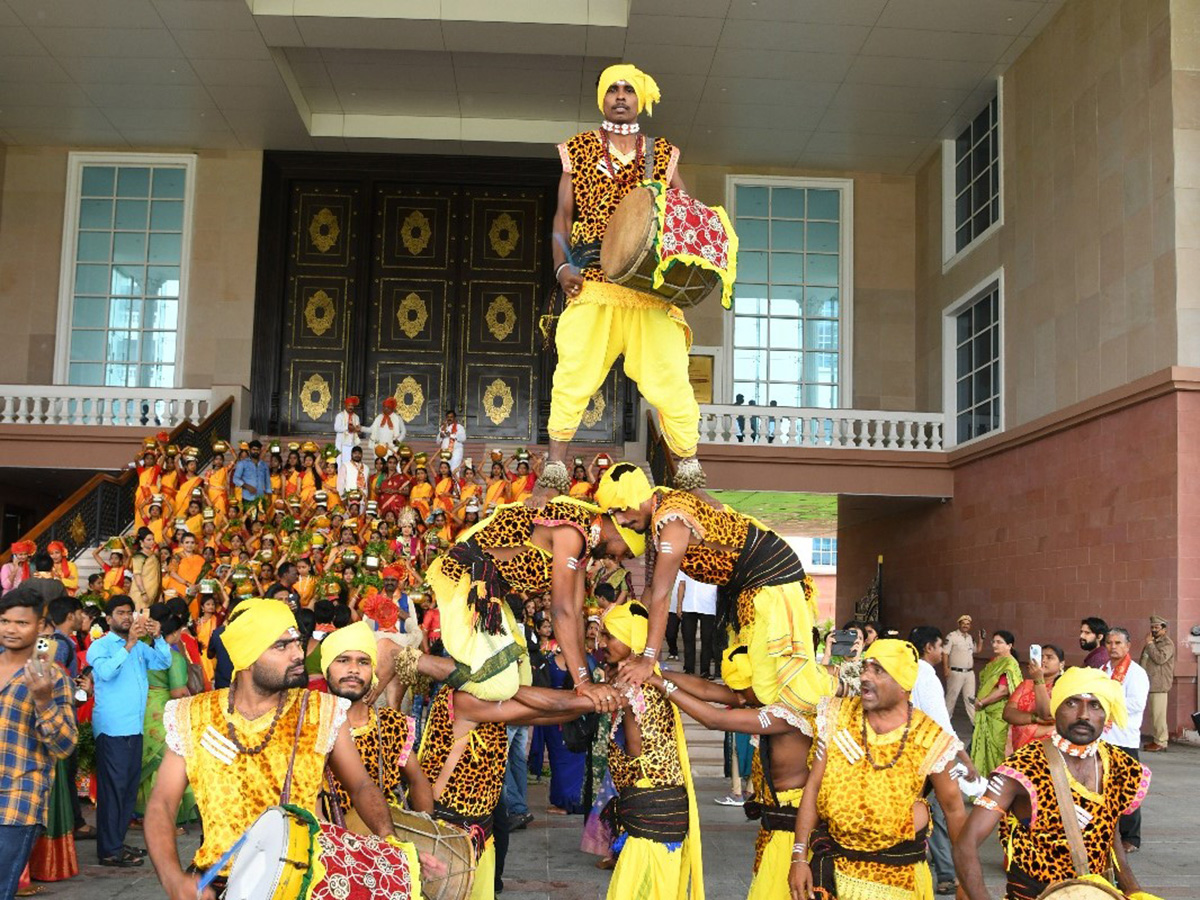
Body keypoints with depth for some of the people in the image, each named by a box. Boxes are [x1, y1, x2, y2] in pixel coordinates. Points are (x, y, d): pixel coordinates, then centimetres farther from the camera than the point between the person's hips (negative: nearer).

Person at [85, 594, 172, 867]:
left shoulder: (140, 646, 15)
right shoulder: (100, 645, -4)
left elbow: (164, 662, 6)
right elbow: (106, 671, -22)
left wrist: (157, 637, -8)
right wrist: (129, 644, -25)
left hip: (135, 726, 7)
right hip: (111, 728, -7)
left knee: (130, 785, 10)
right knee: (113, 785, -6)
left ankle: (117, 842, 19)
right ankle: (109, 850, -2)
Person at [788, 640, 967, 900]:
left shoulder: (930, 741, -10)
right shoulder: (838, 716, -4)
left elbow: (953, 808, 2)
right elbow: (813, 786, -1)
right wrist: (799, 857, -5)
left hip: (897, 877, -1)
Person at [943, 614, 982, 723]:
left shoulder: (971, 637, 13)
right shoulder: (952, 636, -9)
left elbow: (977, 650, 24)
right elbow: (945, 653, -13)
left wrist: (981, 639, 9)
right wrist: (945, 668, -21)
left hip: (969, 673, 6)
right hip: (956, 672, -6)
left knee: (970, 698, 9)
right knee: (951, 697, 0)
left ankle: (975, 722, 11)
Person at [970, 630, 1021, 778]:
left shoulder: (1009, 664, -16)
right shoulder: (994, 661, 12)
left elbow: (1003, 690, -24)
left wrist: (981, 703, -15)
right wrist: (979, 699, 1)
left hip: (999, 713, -9)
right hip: (987, 712, 9)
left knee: (996, 746, 1)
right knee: (985, 744, 14)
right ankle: (985, 775, 25)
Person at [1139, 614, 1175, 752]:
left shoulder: (1167, 643, -6)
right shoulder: (1152, 642, 22)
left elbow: (1160, 658, -22)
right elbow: (1143, 662, 30)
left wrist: (1149, 644, -15)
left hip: (1159, 685, -9)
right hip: (1149, 684, 9)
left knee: (1158, 714, -10)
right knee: (1153, 713, 11)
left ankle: (1160, 742, -8)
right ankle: (1155, 739, 16)